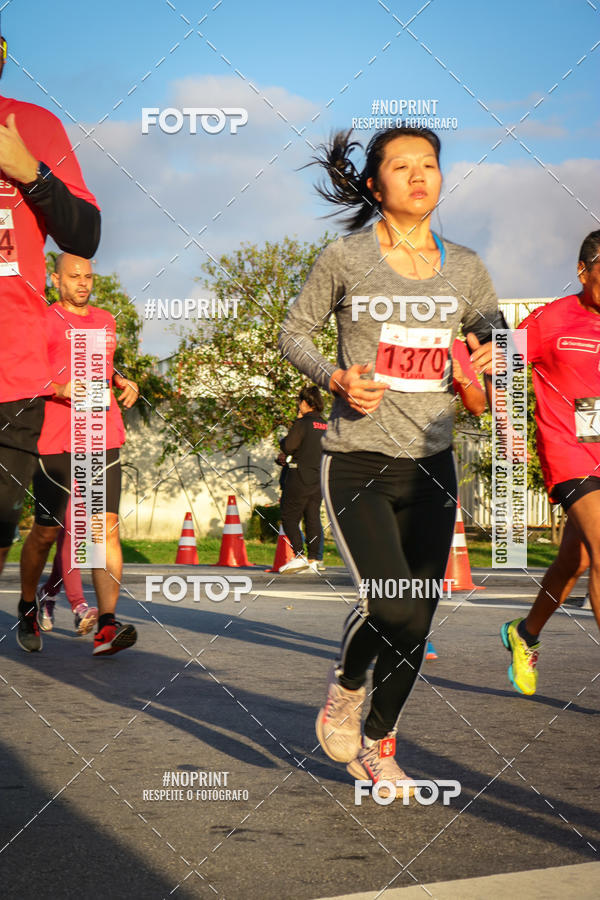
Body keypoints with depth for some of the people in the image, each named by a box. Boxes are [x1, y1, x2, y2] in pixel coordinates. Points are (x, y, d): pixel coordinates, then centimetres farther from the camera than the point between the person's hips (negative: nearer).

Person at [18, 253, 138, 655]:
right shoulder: (45, 321, 2)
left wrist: (122, 381, 15)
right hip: (55, 441, -4)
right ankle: (27, 607, 26)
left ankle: (107, 627, -17)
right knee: (46, 532, 1)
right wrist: (61, 389, -22)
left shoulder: (105, 320, 20)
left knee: (107, 527, -10)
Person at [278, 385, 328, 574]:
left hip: (300, 478, -7)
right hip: (319, 479, 7)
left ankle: (299, 556, -9)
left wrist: (282, 440, 8)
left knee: (289, 517, 1)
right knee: (313, 519, 8)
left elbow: (287, 447, -15)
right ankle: (312, 560, 6)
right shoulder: (325, 425, 9)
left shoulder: (302, 424, -12)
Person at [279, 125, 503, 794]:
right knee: (388, 604, -20)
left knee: (417, 621, 4)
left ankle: (377, 745, 26)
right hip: (356, 461, -4)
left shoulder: (464, 269, 6)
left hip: (430, 464, 4)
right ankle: (346, 684, 13)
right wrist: (335, 378, -13)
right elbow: (294, 334, 6)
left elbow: (491, 327, 22)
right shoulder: (345, 259, -4)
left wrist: (489, 353, -2)